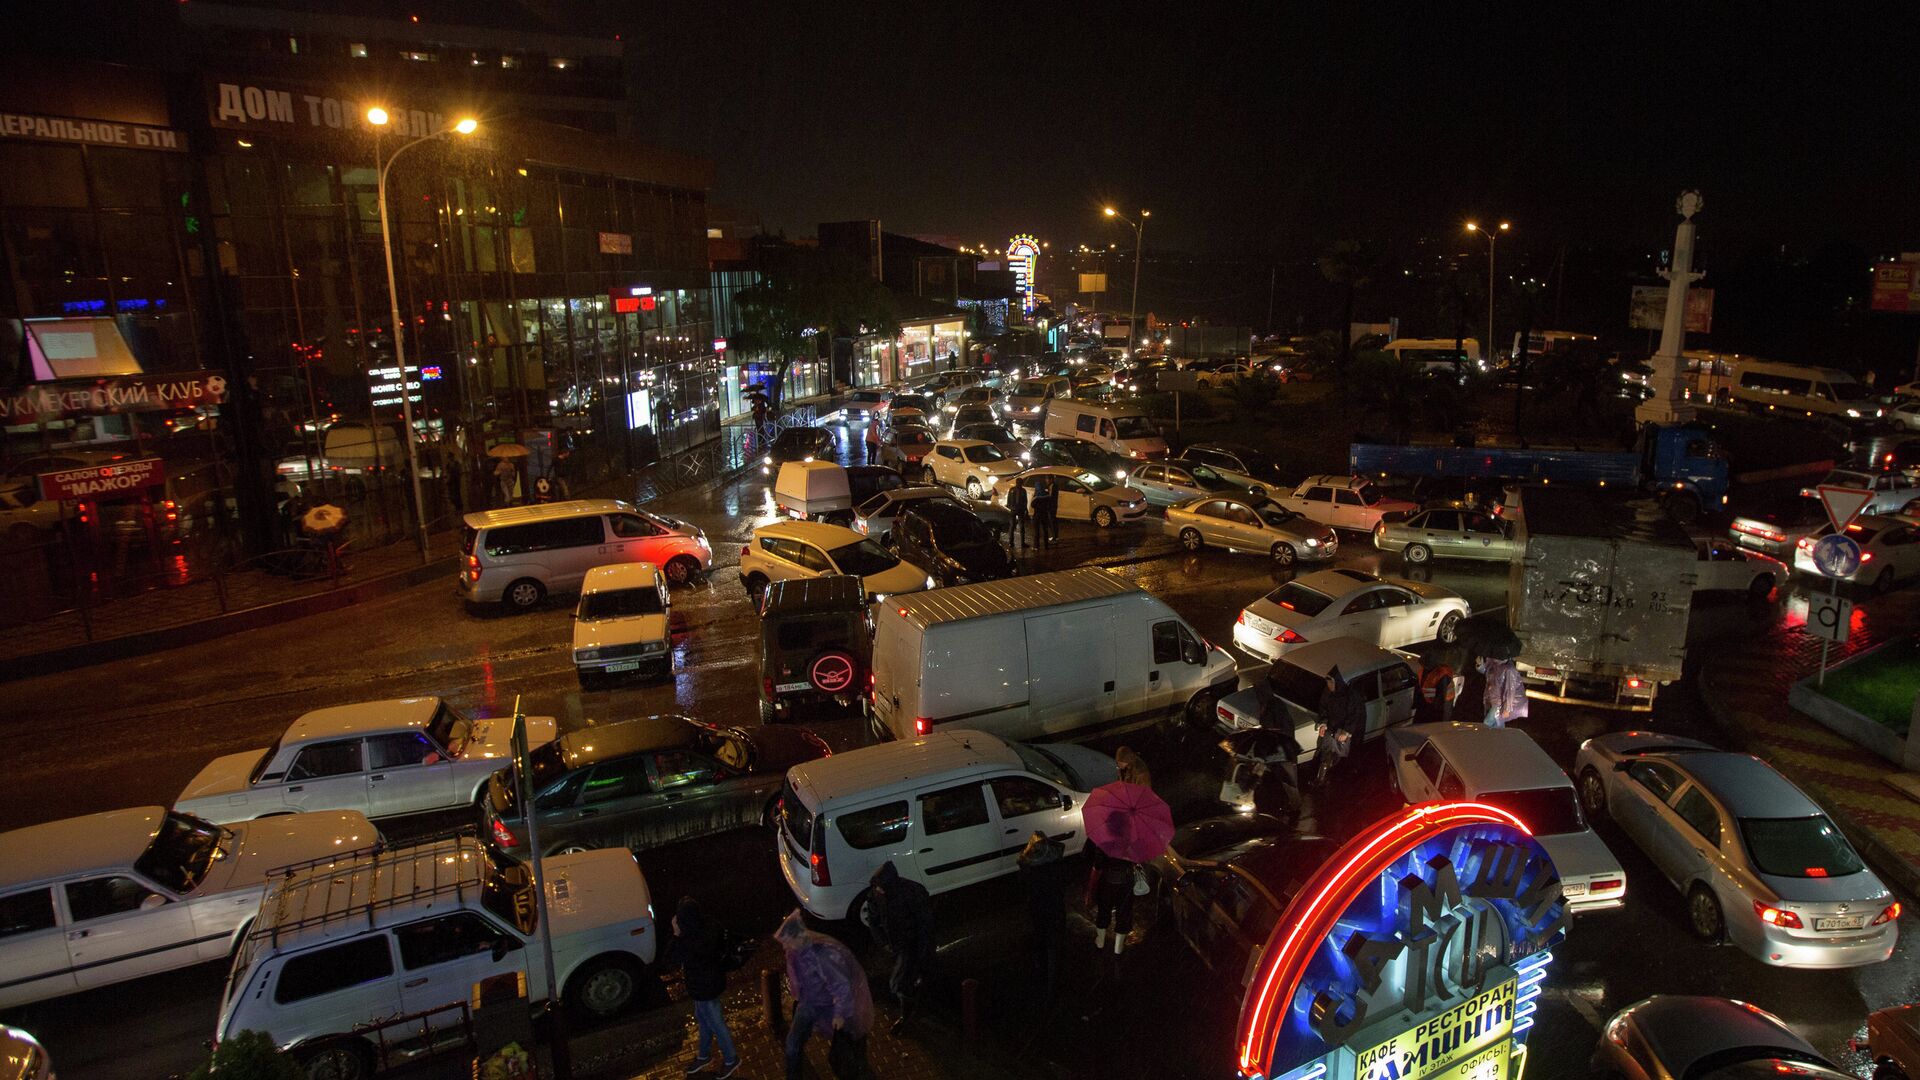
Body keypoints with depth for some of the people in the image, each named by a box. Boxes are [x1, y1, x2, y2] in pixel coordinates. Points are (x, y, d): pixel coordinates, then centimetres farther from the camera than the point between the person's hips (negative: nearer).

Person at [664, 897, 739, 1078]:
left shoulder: (692, 945, -38)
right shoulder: (709, 930, -12)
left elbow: (671, 957, -21)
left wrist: (676, 934, -20)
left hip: (705, 989, -8)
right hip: (712, 982, 8)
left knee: (716, 1025, 14)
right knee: (703, 1019, 28)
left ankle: (731, 1060, 36)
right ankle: (704, 1056, 50)